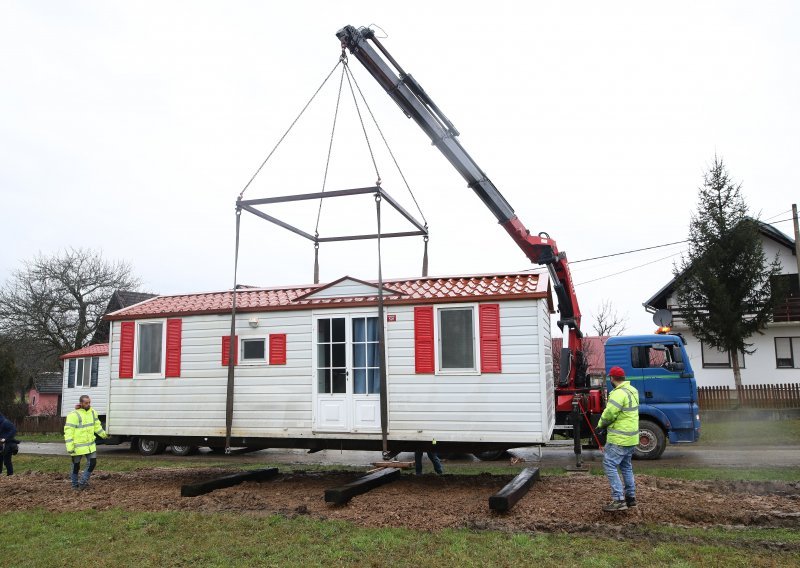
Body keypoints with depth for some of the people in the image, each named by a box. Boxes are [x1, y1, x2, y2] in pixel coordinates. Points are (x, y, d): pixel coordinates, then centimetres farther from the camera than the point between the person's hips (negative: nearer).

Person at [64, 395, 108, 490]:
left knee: (92, 462, 2)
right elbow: (68, 432, -19)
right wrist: (70, 447, -21)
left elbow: (97, 425, 18)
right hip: (77, 446, -6)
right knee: (76, 466, 9)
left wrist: (103, 434, 16)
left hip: (90, 445, 6)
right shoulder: (74, 415, -18)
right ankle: (75, 484, 26)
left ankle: (83, 482, 15)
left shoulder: (93, 412, 2)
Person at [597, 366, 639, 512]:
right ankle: (630, 497, 26)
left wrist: (601, 424, -4)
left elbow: (609, 414, -24)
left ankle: (618, 500, -9)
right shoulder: (633, 390, 10)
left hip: (619, 439, -10)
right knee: (626, 466, 19)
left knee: (609, 465, -6)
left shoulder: (619, 393, -21)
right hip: (632, 437, 10)